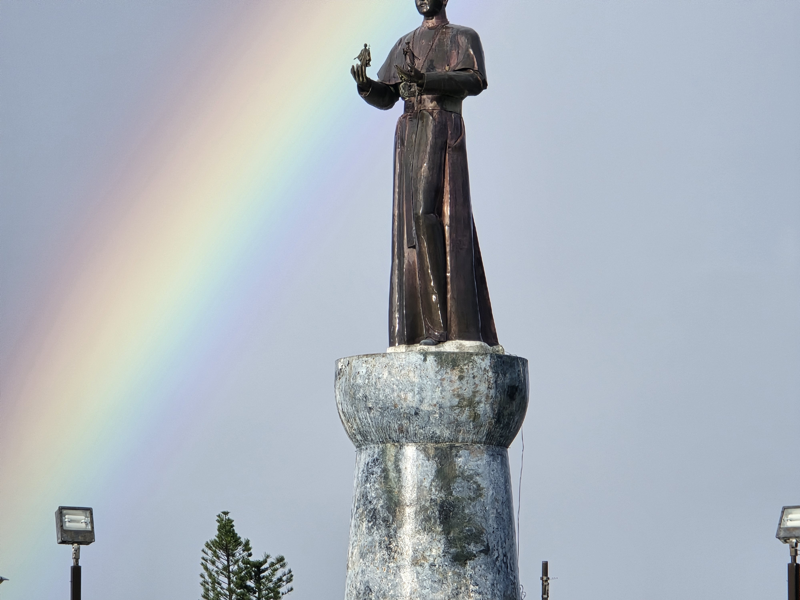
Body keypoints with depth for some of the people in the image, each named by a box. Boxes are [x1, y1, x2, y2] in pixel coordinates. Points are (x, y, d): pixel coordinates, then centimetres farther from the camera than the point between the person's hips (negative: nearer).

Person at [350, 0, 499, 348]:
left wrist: (425, 79, -25)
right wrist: (365, 85, -7)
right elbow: (385, 98, 17)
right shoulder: (405, 46, 25)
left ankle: (441, 322, -26)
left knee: (425, 212, -23)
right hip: (409, 136, 6)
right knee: (415, 222, -1)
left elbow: (474, 81, -11)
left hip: (443, 132, -6)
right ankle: (427, 327, -4)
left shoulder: (463, 38, 7)